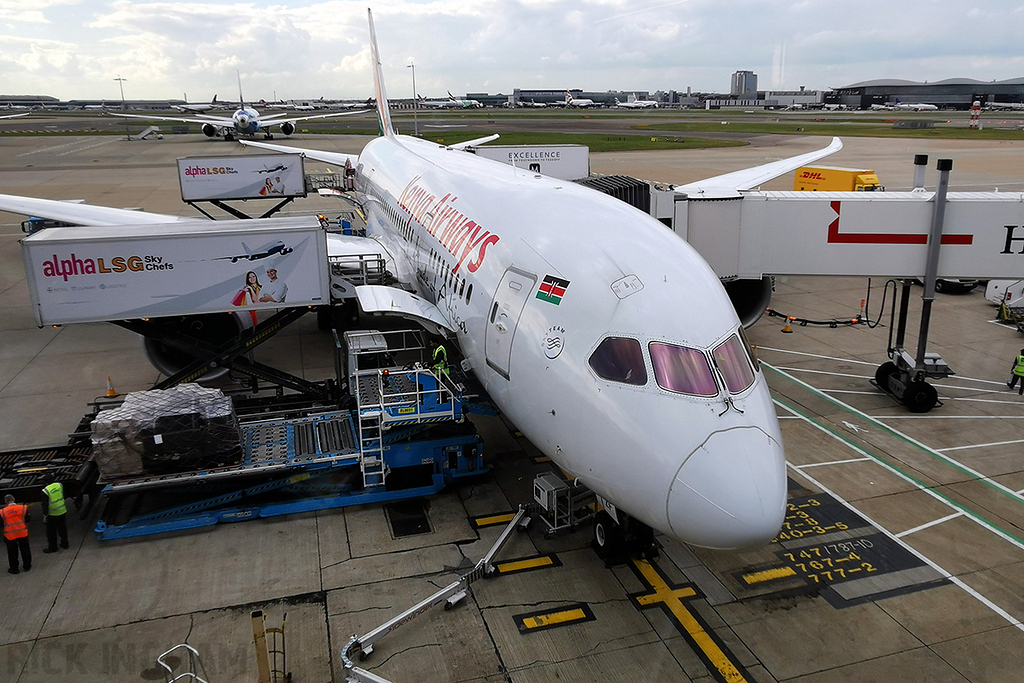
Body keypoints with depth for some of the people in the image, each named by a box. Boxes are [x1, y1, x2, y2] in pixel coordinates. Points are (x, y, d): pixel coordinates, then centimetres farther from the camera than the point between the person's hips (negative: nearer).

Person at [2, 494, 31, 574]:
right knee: (25, 550, 16)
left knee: (12, 553, 11)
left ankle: (14, 569, 20)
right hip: (22, 533, 1)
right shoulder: (23, 508, -5)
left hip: (10, 535, -1)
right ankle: (27, 566, 27)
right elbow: (27, 521, 2)